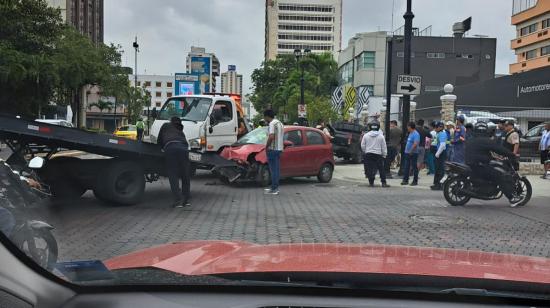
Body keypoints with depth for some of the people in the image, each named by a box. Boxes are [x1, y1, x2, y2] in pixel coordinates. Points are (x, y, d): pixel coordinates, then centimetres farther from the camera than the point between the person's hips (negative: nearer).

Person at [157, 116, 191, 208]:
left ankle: (178, 201, -8)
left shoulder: (166, 125, 29)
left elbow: (159, 140, 30)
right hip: (183, 148, 3)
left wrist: (164, 148, 45)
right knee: (185, 175, 11)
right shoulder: (180, 131, 38)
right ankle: (186, 200, 12)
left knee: (173, 175, -2)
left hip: (170, 147, -3)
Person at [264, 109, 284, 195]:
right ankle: (275, 187, 19)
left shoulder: (272, 124, -14)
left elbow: (271, 137, -25)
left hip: (273, 149, -10)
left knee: (273, 169, -7)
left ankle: (274, 189, -5)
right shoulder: (279, 123, 18)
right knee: (277, 169, 13)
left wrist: (266, 146, -14)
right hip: (279, 149, 10)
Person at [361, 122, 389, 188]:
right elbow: (384, 147, 3)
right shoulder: (381, 136, 1)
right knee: (381, 169, 5)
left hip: (368, 154, 1)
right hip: (378, 155, 0)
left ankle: (371, 182, 3)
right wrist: (384, 155, 10)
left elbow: (362, 146, 5)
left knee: (370, 169, 3)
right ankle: (383, 183, 4)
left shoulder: (365, 135, 2)